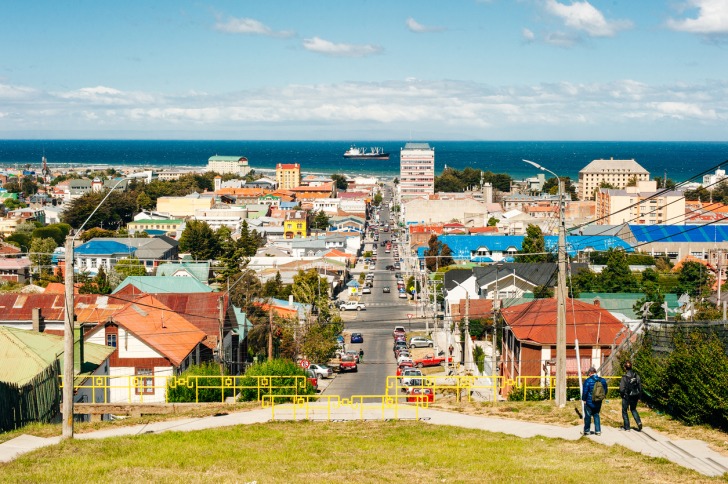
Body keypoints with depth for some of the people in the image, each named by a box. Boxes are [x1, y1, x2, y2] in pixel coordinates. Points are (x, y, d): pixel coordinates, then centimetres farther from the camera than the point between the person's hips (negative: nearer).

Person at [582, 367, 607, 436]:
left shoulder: (588, 381, -15)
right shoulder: (602, 380, 0)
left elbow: (585, 392, -14)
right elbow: (605, 391, 8)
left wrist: (584, 399, -1)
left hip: (589, 402, -4)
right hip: (598, 403, 4)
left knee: (588, 416, 6)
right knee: (596, 415, 15)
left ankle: (586, 431, 12)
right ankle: (598, 431, 13)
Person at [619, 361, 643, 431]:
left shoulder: (624, 377, -19)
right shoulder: (636, 376, -6)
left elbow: (622, 389, -19)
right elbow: (640, 386, -1)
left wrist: (622, 394, 2)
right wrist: (639, 395, 11)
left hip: (626, 397, -4)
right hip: (635, 396, 4)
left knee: (624, 411, 14)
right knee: (633, 409, 25)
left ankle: (627, 427, 17)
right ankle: (638, 421, 3)